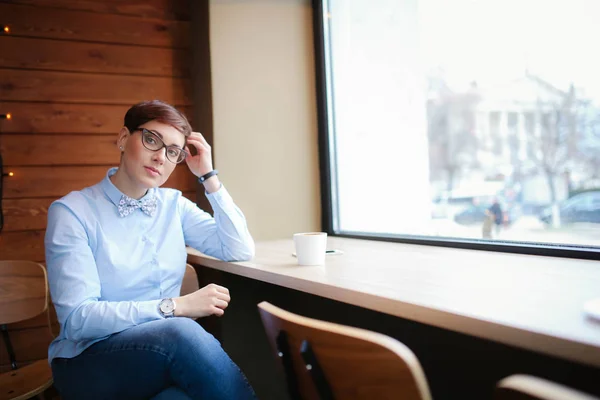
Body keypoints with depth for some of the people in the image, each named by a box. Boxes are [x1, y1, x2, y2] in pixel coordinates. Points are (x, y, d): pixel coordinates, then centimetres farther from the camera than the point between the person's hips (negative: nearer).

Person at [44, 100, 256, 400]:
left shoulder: (174, 205, 6)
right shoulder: (72, 212, -9)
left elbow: (241, 251, -2)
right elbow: (77, 318, -17)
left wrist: (208, 176, -3)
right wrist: (177, 306, -25)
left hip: (167, 347, 4)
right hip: (90, 360, -3)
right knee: (181, 331, -34)